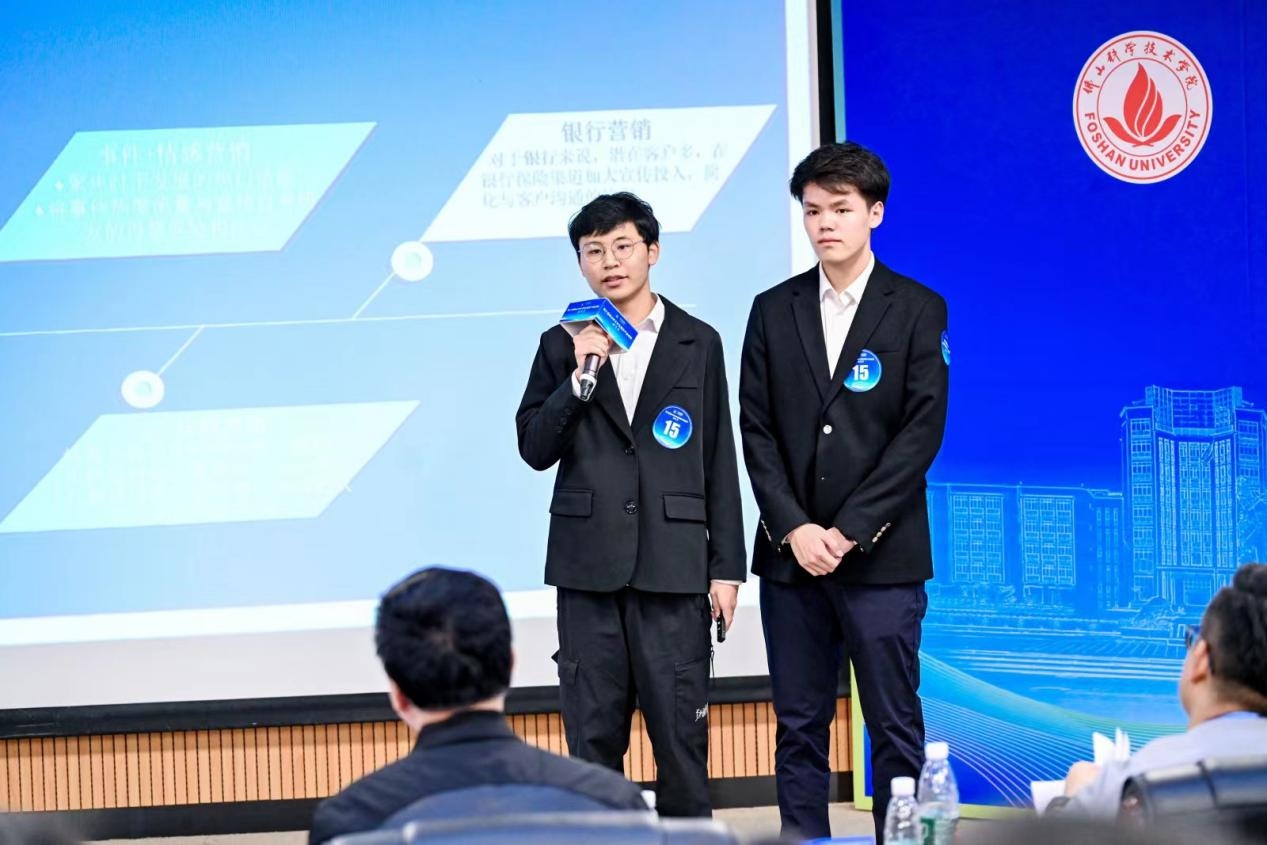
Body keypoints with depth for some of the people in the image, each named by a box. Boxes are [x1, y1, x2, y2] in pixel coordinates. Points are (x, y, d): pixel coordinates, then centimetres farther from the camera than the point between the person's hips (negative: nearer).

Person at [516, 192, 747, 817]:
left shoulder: (698, 343, 7)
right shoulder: (563, 346, 9)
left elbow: (720, 463, 6)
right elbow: (534, 449, 2)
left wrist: (726, 567, 3)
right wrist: (580, 378, -11)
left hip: (674, 566, -1)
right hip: (589, 566, 1)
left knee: (681, 730, -1)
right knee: (592, 736, 4)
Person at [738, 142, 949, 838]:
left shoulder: (918, 309, 1)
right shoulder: (773, 310, 10)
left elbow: (923, 430, -6)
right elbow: (756, 430, 5)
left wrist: (848, 531, -12)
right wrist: (794, 529, -8)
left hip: (881, 554, -3)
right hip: (791, 553, 3)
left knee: (894, 726, 0)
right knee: (798, 728, 6)